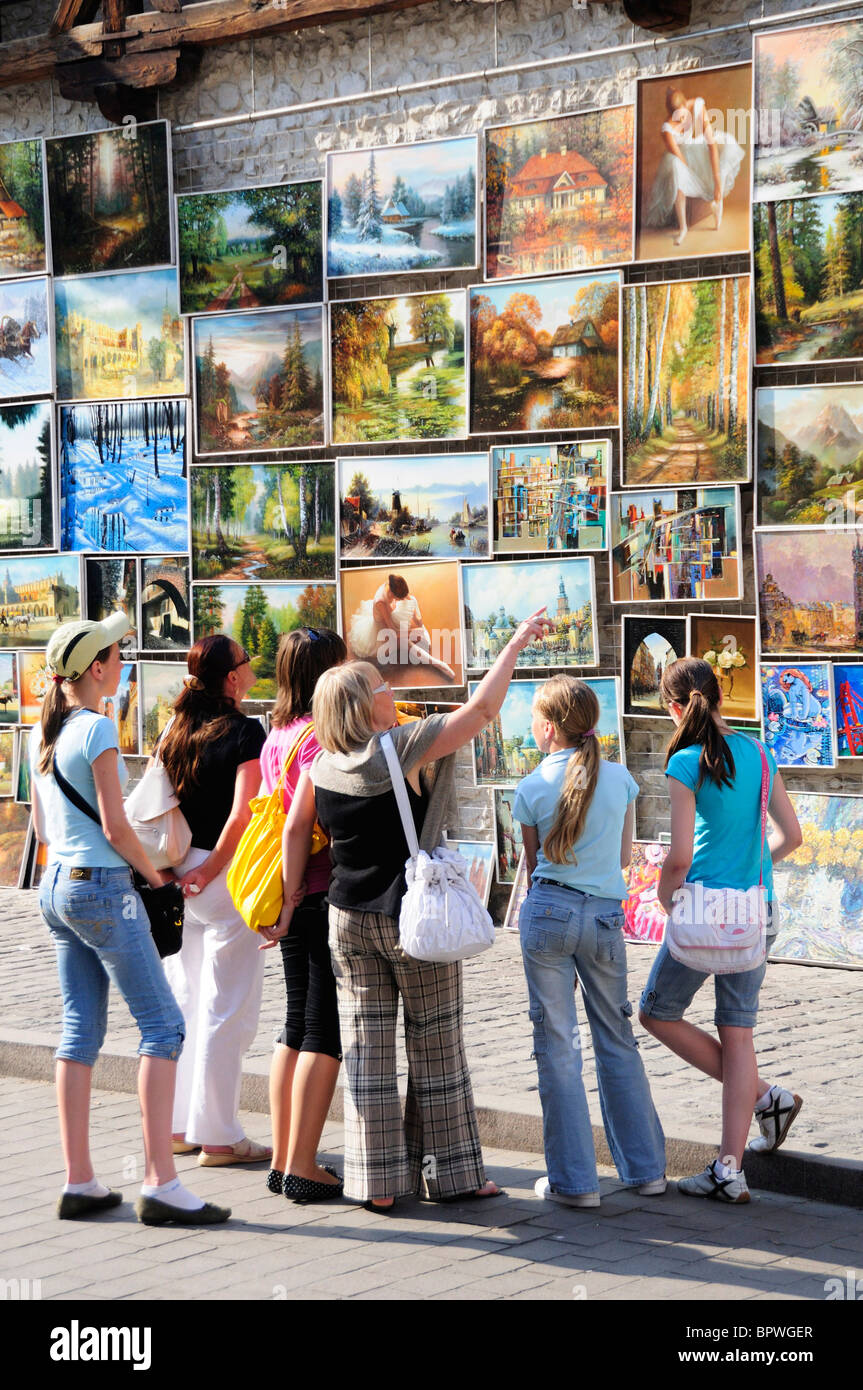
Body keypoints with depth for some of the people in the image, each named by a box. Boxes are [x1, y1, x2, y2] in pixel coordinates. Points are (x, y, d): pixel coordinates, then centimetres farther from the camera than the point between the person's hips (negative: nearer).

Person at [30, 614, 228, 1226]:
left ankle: (79, 1182, 10)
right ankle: (160, 1183, -11)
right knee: (162, 1024, -6)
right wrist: (154, 875, -2)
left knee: (81, 1032, 10)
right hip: (103, 886, -9)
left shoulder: (41, 734, 12)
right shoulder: (97, 729, -14)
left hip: (57, 885, 9)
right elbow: (116, 827, -16)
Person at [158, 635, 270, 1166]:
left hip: (178, 871, 7)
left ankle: (179, 1124, 21)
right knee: (226, 1008, -2)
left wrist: (169, 868, 7)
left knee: (185, 1002, 15)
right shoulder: (244, 732, -11)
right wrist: (209, 871, -11)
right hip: (226, 874, -7)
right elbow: (242, 813, -19)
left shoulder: (176, 729, 8)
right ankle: (218, 1136, 1)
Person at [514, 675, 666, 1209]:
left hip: (548, 911, -3)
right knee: (617, 1039, 14)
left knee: (557, 1044, 3)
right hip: (606, 916, 3)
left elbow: (532, 863, 8)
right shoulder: (620, 778, 3)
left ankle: (574, 1179, 4)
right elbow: (624, 856, 11)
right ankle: (647, 1168, 18)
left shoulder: (532, 789, -3)